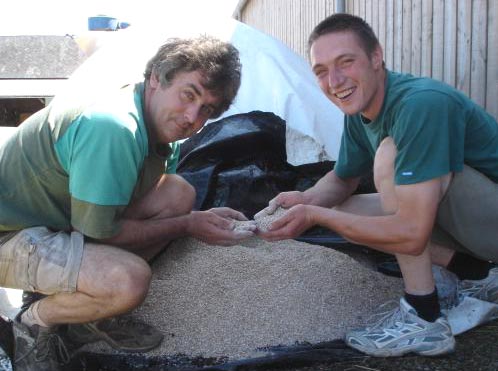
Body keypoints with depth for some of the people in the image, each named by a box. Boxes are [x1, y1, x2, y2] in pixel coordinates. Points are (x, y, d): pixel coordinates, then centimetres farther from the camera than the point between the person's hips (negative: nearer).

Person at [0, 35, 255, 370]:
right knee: (130, 280, -33)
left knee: (179, 194, -3)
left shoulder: (161, 126, -1)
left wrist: (202, 217, -7)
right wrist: (187, 225, -15)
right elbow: (98, 231, -24)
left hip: (65, 217, 9)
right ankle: (37, 320, -1)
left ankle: (91, 312, 5)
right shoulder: (113, 127, -31)